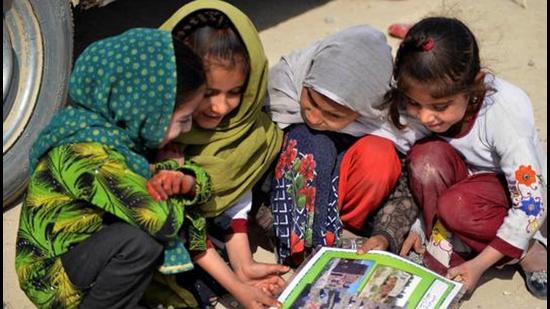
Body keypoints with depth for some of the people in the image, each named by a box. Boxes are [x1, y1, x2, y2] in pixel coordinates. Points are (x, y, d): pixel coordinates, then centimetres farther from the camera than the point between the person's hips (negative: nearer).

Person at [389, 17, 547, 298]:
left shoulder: (505, 113, -33)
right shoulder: (419, 101, -21)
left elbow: (530, 206, -27)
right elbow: (417, 170, -2)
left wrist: (479, 265, -27)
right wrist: (418, 226, -11)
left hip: (514, 190, -4)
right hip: (466, 178, 4)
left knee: (456, 207, -35)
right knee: (427, 155, -29)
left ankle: (531, 254, -9)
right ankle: (444, 251, -15)